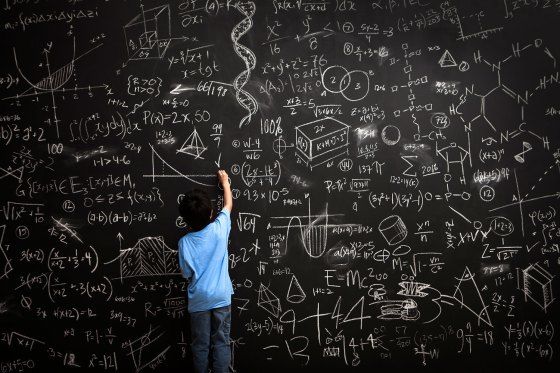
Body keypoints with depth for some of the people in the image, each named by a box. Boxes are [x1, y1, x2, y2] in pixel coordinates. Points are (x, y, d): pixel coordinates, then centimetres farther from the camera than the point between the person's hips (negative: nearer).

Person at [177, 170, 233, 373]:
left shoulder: (184, 242, -9)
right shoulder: (219, 229, -10)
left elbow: (187, 274, -2)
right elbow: (228, 205, 9)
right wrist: (225, 181, 22)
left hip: (198, 301, 0)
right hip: (221, 298, 0)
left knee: (200, 346, 10)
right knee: (221, 343, 8)